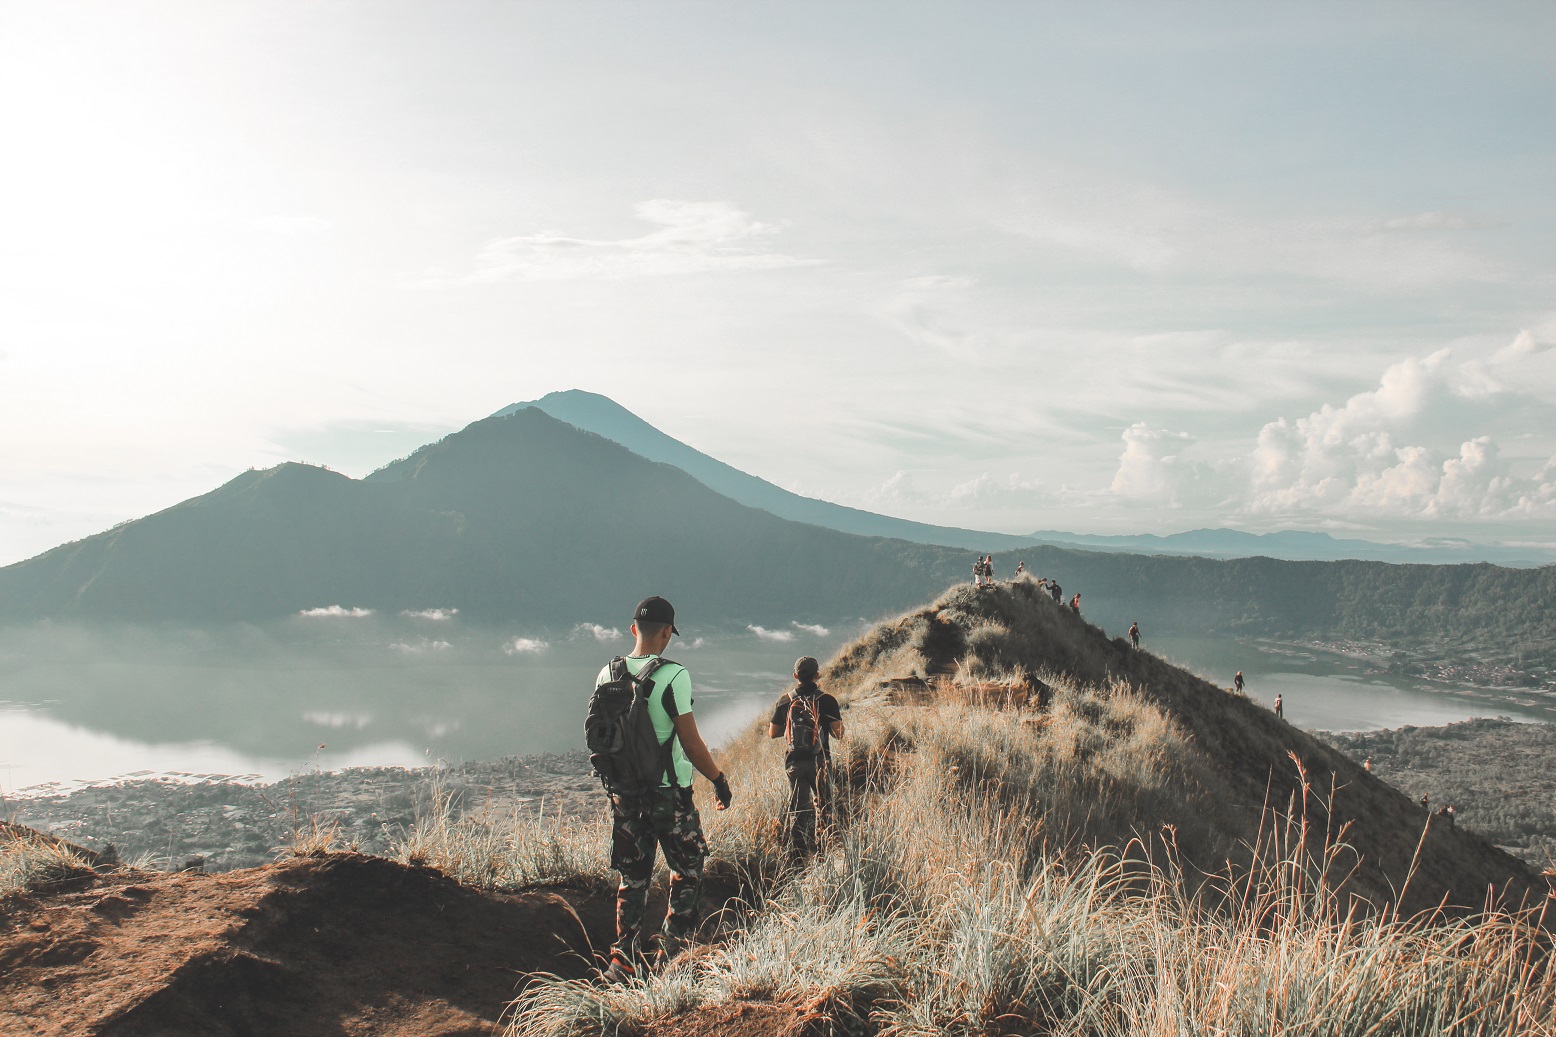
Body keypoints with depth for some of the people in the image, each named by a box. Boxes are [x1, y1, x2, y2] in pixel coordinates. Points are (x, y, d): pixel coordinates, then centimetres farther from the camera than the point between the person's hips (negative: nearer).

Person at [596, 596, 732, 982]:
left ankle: (624, 963, 16)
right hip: (670, 792, -5)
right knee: (687, 875, 13)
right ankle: (674, 955, 13)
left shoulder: (607, 675, 0)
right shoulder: (673, 676, -16)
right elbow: (690, 742, -14)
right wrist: (719, 779, 0)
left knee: (632, 879, 15)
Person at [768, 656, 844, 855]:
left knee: (797, 809, 8)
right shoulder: (826, 700, -9)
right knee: (823, 806, 14)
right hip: (819, 762, -2)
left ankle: (797, 851, 4)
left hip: (794, 762, 2)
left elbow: (772, 733, 6)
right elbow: (838, 733, -10)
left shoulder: (784, 701, -1)